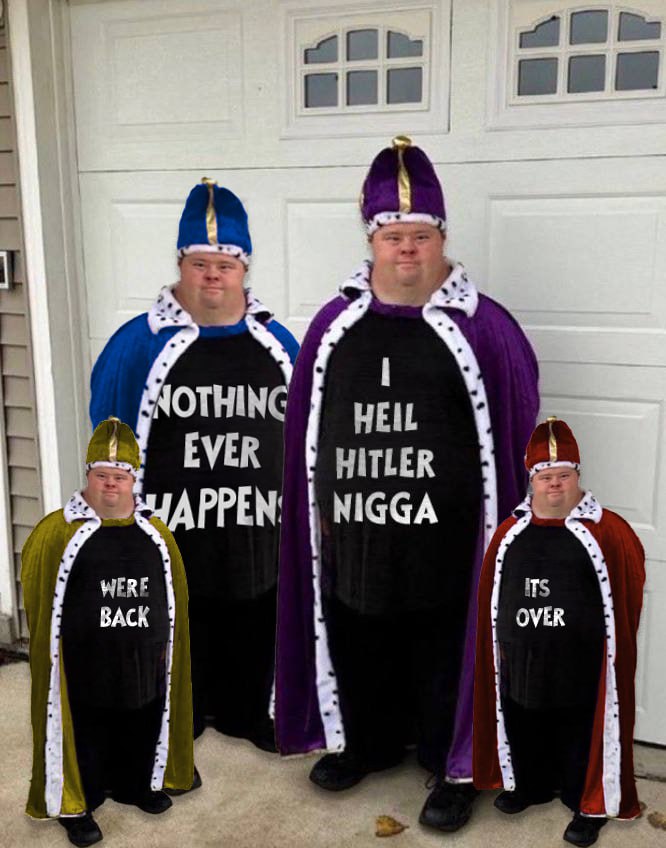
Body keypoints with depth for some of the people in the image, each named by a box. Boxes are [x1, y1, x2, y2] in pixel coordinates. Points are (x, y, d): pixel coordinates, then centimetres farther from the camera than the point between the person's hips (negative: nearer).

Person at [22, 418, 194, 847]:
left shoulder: (156, 533, 1)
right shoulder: (58, 531, -11)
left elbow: (175, 594, 9)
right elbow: (40, 596, -4)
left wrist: (167, 644, 9)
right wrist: (50, 645, -3)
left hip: (143, 658, 4)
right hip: (83, 661, -4)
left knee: (141, 729, 19)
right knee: (84, 734, 9)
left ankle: (134, 785, 42)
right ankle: (74, 806, 28)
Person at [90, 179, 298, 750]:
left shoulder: (277, 344, 4)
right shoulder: (139, 342, -6)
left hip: (259, 539, 3)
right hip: (170, 534, -3)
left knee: (252, 639, 18)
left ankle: (244, 715, 43)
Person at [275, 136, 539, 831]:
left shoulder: (482, 327, -9)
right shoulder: (333, 324, 2)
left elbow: (517, 434, -6)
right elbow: (306, 428, 9)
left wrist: (508, 525, -7)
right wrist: (315, 509, 10)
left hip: (444, 539, -3)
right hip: (354, 531, 4)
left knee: (443, 656, 12)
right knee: (359, 647, 20)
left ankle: (456, 768, 34)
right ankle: (368, 741, 45)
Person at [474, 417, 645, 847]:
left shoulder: (606, 530, -10)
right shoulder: (511, 531, 3)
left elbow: (630, 584, -6)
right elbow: (491, 591, 10)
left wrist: (612, 640, -5)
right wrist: (500, 641, 9)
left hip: (580, 661, -4)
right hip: (521, 656, 4)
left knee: (581, 734, 9)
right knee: (525, 727, 20)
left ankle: (590, 806, 28)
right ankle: (530, 785, 43)